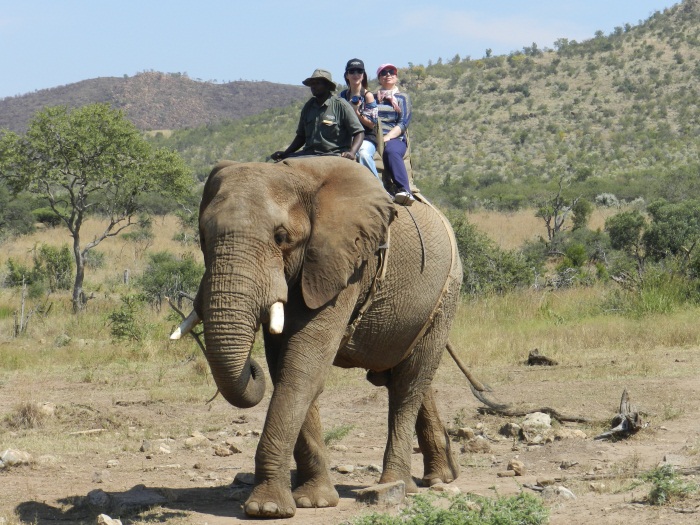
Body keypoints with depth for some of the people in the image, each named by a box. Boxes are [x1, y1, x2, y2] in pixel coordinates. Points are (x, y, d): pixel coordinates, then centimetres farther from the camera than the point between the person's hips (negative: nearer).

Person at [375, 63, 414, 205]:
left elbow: (403, 124, 5)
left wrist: (386, 138, -10)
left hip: (395, 139, -2)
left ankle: (404, 190, -53)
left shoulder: (402, 98, 19)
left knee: (391, 151, -38)